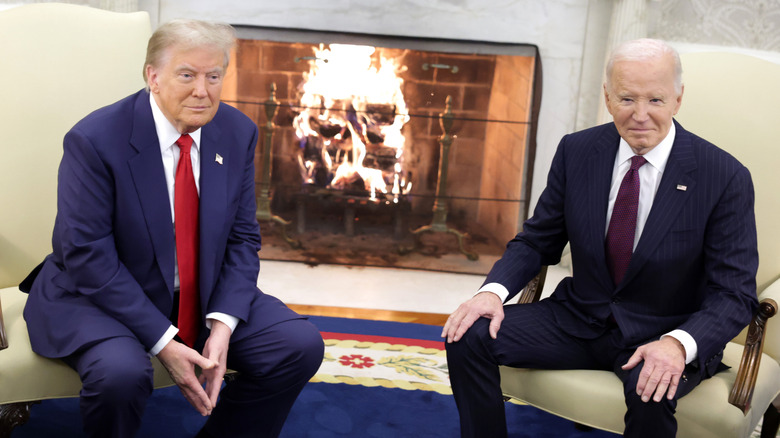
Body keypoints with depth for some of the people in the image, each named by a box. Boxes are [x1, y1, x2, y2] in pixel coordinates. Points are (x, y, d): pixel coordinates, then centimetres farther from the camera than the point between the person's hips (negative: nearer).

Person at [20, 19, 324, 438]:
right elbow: (88, 257, -19)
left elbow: (242, 238, -1)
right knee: (120, 372, -35)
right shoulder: (95, 140, -18)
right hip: (99, 297, -4)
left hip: (204, 295, 5)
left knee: (301, 346, -11)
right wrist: (162, 341, -24)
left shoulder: (237, 133, -4)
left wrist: (223, 325, -15)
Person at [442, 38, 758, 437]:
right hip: (579, 319, 4)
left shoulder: (726, 177, -13)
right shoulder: (576, 151, -3)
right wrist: (494, 289, -17)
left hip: (665, 335, -3)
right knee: (468, 335, -15)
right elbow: (537, 240, 4)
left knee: (650, 390, -37)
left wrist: (678, 343, -33)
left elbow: (735, 294, -13)